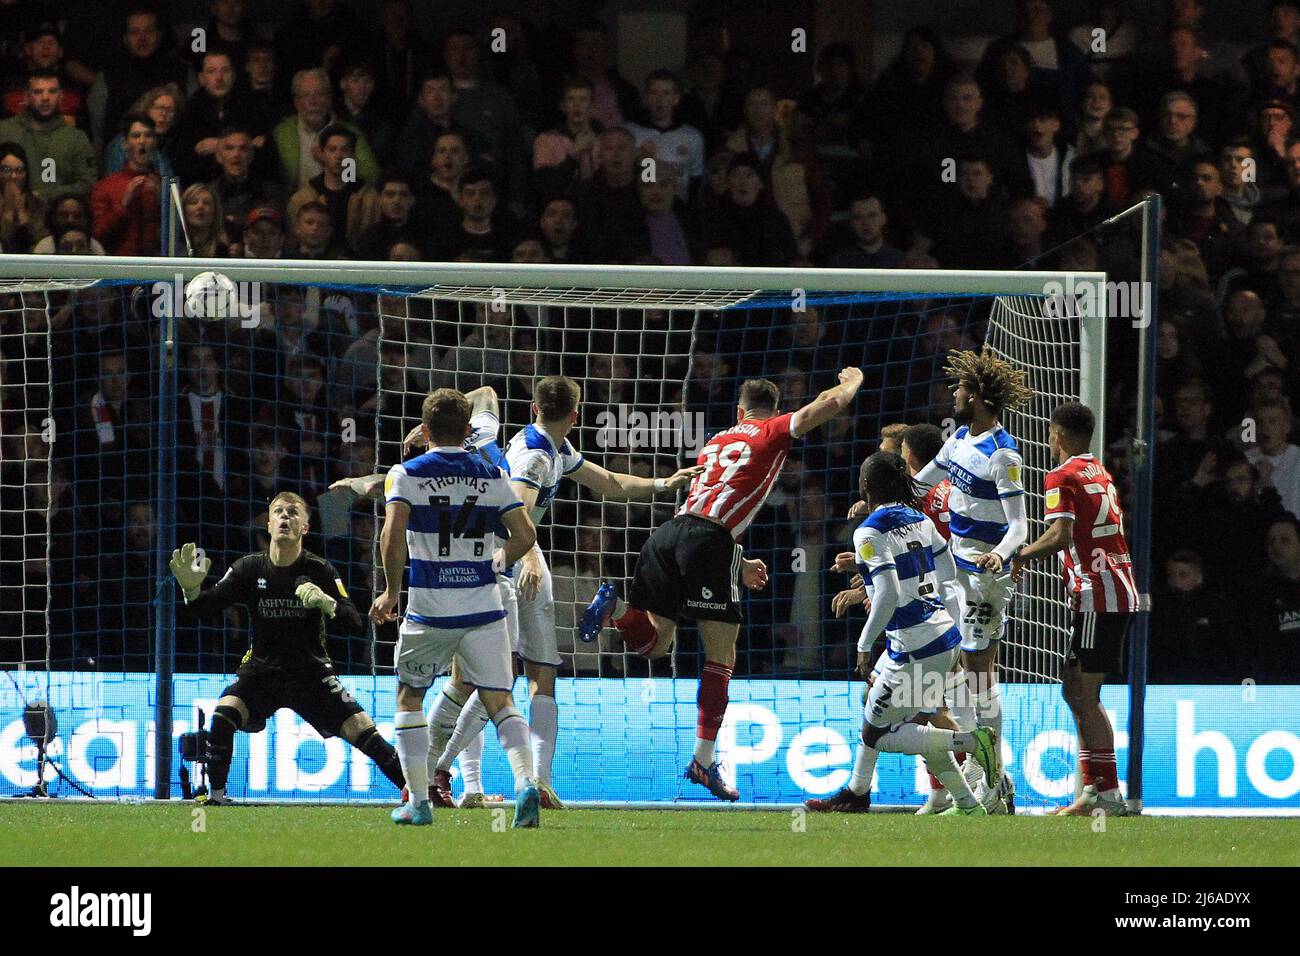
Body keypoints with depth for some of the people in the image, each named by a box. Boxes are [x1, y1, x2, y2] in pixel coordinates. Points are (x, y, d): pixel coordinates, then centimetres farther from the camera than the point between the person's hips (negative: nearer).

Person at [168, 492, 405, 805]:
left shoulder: (320, 570, -9)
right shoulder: (250, 568, -4)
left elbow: (356, 624, -15)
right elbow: (204, 609, -6)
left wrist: (326, 603, -35)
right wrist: (191, 588, -28)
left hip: (310, 673, -1)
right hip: (261, 669, 1)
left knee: (362, 729, -12)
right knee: (223, 715, -26)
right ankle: (215, 794, -12)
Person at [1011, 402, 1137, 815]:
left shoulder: (1062, 478, -9)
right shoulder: (1101, 474, 19)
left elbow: (1061, 535, -22)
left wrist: (1022, 555, -8)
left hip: (1096, 595, -9)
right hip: (1120, 591, 9)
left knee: (1085, 696, -8)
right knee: (1075, 691, 14)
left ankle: (1110, 795, -12)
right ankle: (1090, 793, 13)